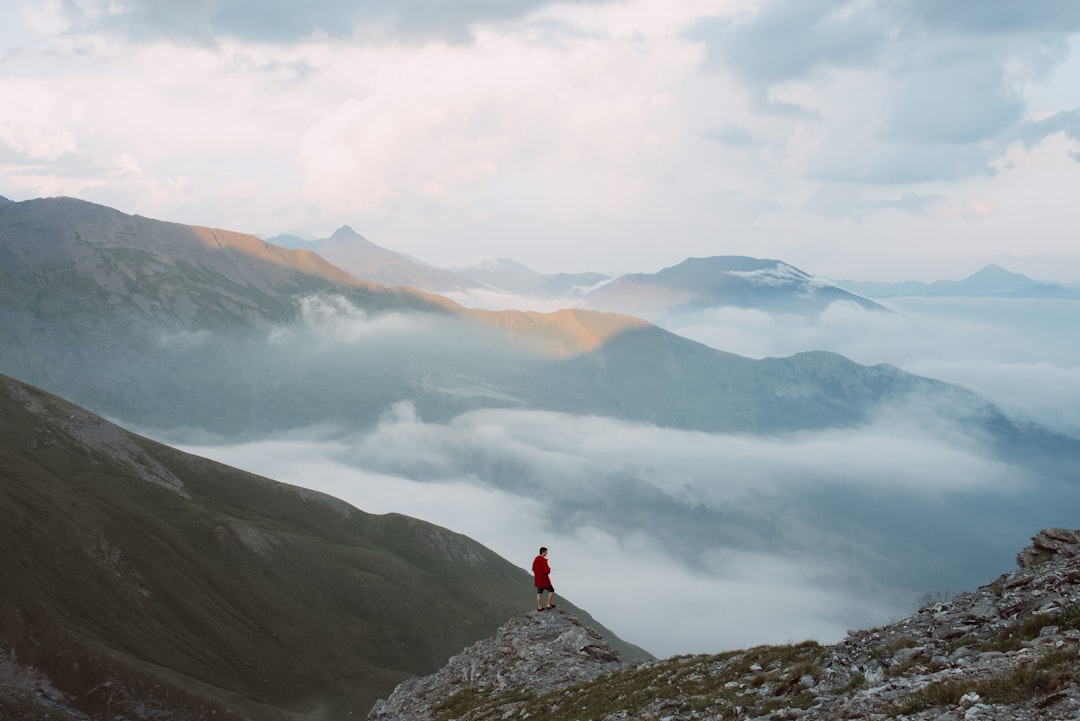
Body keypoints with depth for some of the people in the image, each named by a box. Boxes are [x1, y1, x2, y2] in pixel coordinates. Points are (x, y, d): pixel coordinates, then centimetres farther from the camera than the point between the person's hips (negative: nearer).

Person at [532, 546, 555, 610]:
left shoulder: (536, 559, 5)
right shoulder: (543, 560, -24)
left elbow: (533, 569, 15)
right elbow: (546, 571, -28)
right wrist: (549, 568, -6)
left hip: (537, 579, 8)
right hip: (544, 580, -8)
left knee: (539, 593, 14)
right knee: (551, 590, 9)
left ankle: (539, 607, 16)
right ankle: (548, 605, 10)